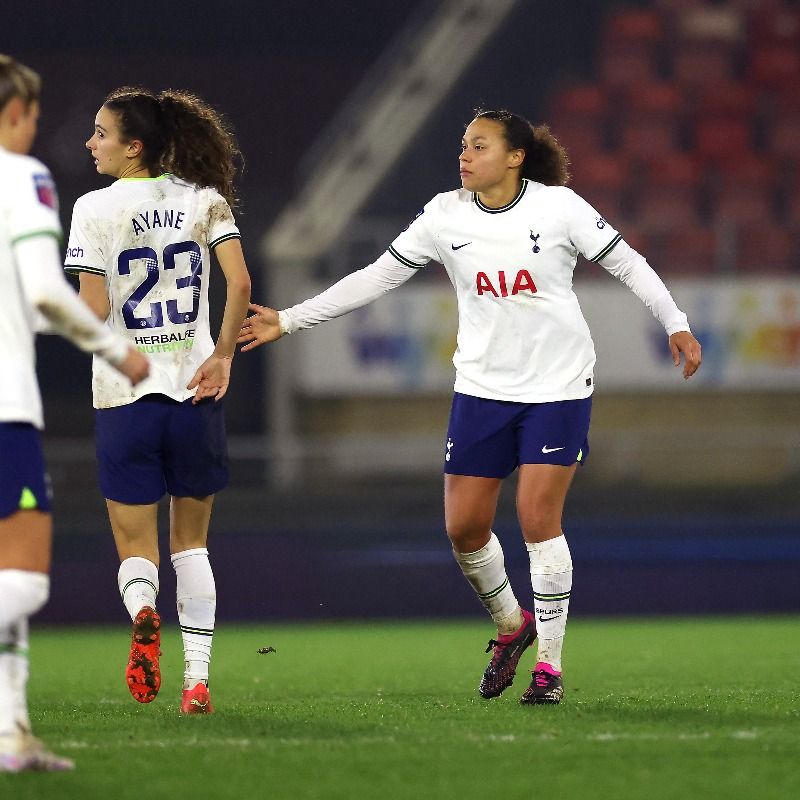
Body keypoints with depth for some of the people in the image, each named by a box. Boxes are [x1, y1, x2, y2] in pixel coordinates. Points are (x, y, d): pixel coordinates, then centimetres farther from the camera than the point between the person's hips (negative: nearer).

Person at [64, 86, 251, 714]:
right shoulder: (204, 200, 1)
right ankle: (197, 679, 6)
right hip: (194, 392, 2)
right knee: (191, 541, 16)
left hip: (124, 397, -2)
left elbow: (92, 311, -12)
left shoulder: (95, 209, -7)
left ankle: (142, 612, -26)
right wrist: (223, 357, 0)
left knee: (136, 546, 8)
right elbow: (240, 284, -10)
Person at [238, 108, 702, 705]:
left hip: (557, 386, -4)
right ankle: (511, 623, 27)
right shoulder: (445, 216, 0)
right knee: (464, 525, 0)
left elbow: (626, 263, -1)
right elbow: (378, 276, 5)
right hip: (482, 387, 4)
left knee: (538, 517, -9)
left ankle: (550, 662, 4)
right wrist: (289, 321, 3)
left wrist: (676, 324, -9)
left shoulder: (560, 207, -8)